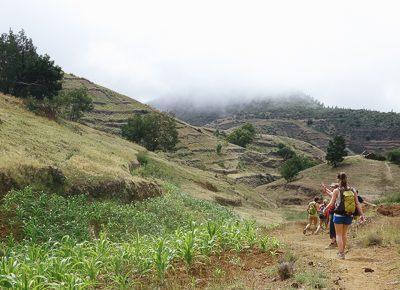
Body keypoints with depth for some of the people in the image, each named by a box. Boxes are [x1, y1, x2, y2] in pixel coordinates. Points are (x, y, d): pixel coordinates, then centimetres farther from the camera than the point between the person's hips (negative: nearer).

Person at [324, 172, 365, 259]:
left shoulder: (336, 191, -12)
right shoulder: (353, 190, -2)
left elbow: (331, 204, -9)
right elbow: (357, 204, -3)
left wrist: (325, 209, 8)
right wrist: (362, 214, 3)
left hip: (339, 215, -4)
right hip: (349, 216, 4)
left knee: (339, 234, 9)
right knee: (344, 233, 21)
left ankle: (341, 253, 3)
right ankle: (342, 251, 30)